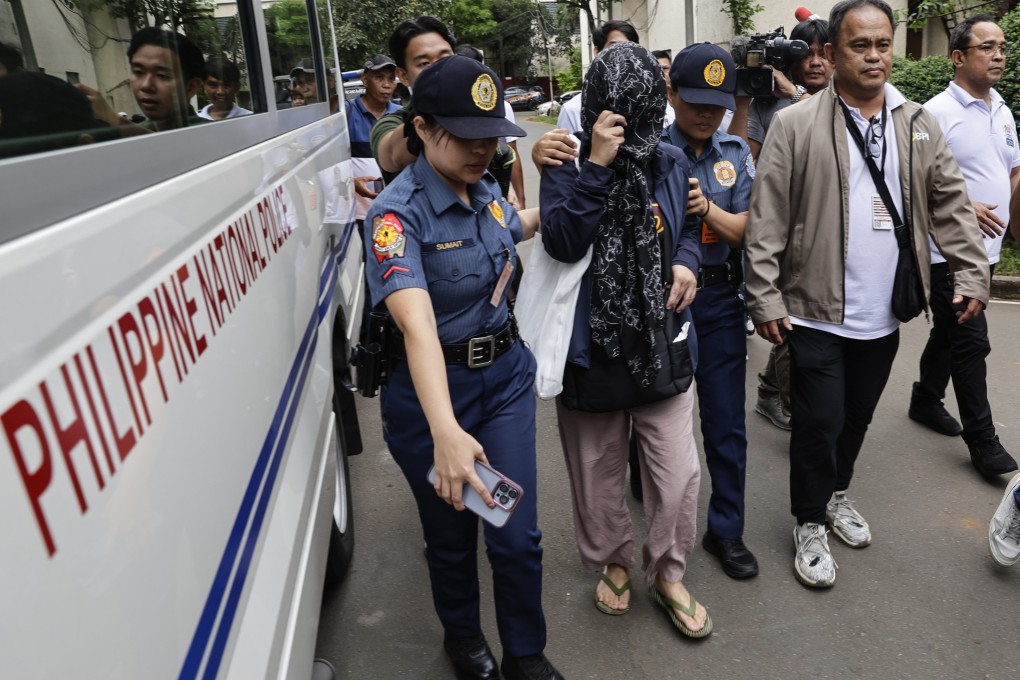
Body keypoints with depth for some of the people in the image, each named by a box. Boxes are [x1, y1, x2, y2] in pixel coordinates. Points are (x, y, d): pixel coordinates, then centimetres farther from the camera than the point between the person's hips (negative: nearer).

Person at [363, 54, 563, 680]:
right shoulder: (397, 215, -20)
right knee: (453, 533, 15)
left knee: (518, 534, 8)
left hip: (507, 374, 5)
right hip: (432, 390, -4)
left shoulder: (486, 189, 0)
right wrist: (446, 431, -49)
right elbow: (417, 323, -38)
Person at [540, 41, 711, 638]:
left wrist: (687, 260, -4)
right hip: (591, 344, -2)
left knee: (679, 476, 6)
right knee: (599, 476, 14)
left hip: (661, 342, 2)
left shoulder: (672, 162, 1)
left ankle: (668, 575, 33)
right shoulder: (568, 166, -8)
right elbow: (562, 243, -23)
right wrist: (597, 164, -27)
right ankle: (614, 563, 43)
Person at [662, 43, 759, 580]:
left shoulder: (737, 154, 5)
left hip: (719, 299, 2)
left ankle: (726, 530, 21)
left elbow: (747, 232, -2)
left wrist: (709, 209, -20)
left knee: (726, 423, 6)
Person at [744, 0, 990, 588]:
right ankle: (810, 523, 24)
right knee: (819, 422, 3)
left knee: (858, 416, 19)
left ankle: (837, 493, 43)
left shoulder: (918, 124, 7)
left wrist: (973, 274, 4)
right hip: (816, 311, -4)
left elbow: (952, 204, 11)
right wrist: (765, 299, -14)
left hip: (883, 314, 5)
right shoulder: (795, 125, -8)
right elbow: (766, 220, -11)